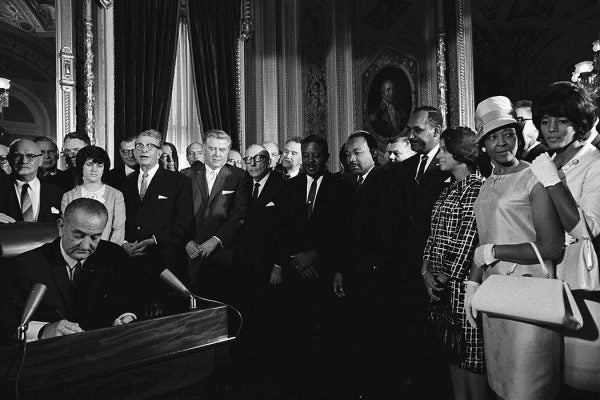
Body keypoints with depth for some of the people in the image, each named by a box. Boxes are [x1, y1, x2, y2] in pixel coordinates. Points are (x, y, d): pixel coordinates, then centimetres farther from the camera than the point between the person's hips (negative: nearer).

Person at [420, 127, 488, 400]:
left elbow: (469, 238, -15)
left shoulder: (479, 188, -10)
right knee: (453, 352, 16)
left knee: (473, 356, 4)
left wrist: (447, 276, -11)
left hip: (463, 282, -7)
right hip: (439, 285, 7)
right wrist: (426, 270, 1)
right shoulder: (447, 191, 15)